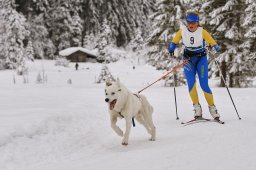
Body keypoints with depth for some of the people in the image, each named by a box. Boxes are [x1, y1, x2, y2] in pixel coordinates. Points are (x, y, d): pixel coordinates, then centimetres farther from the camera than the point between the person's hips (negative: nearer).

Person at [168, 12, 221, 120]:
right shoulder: (182, 31, -7)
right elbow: (174, 42, 7)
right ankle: (197, 107, -4)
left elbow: (213, 43, -16)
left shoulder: (202, 32, -14)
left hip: (201, 58, -2)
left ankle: (212, 108, 6)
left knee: (204, 85, -8)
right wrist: (171, 50, -11)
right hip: (188, 59, 2)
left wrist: (216, 49, -37)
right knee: (191, 83, -14)